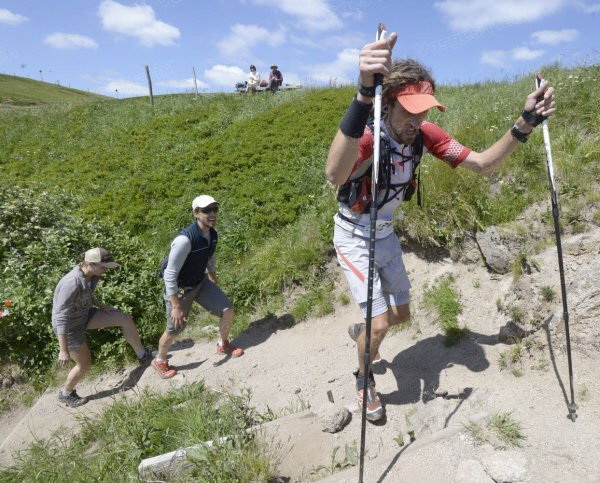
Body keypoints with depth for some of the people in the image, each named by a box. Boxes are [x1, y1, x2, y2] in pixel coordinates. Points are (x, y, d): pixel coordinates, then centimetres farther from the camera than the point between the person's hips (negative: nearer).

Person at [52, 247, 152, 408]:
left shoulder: (92, 275, -11)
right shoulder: (71, 283, -35)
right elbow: (61, 318, -32)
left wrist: (100, 305, -5)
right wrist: (63, 351, -29)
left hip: (84, 315, 7)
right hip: (69, 326, -7)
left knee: (125, 319, -4)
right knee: (85, 364, 9)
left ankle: (143, 356, 13)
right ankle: (66, 394, 39)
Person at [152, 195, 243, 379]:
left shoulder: (213, 234, -10)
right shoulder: (184, 240, -34)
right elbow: (170, 275, -29)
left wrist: (214, 282, 23)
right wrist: (176, 306, -25)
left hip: (200, 282, 6)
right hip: (179, 288, -6)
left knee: (227, 310, 0)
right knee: (175, 329, 6)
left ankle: (223, 345, 29)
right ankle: (159, 361, 37)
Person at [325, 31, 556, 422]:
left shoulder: (424, 135, -13)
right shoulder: (366, 136, -32)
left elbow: (482, 164, -8)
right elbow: (335, 175, -57)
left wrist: (526, 123, -23)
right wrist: (364, 95, -70)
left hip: (386, 236, 6)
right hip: (354, 239, -6)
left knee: (401, 314, 17)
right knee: (380, 323, -10)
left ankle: (360, 331, 51)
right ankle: (364, 379, 23)